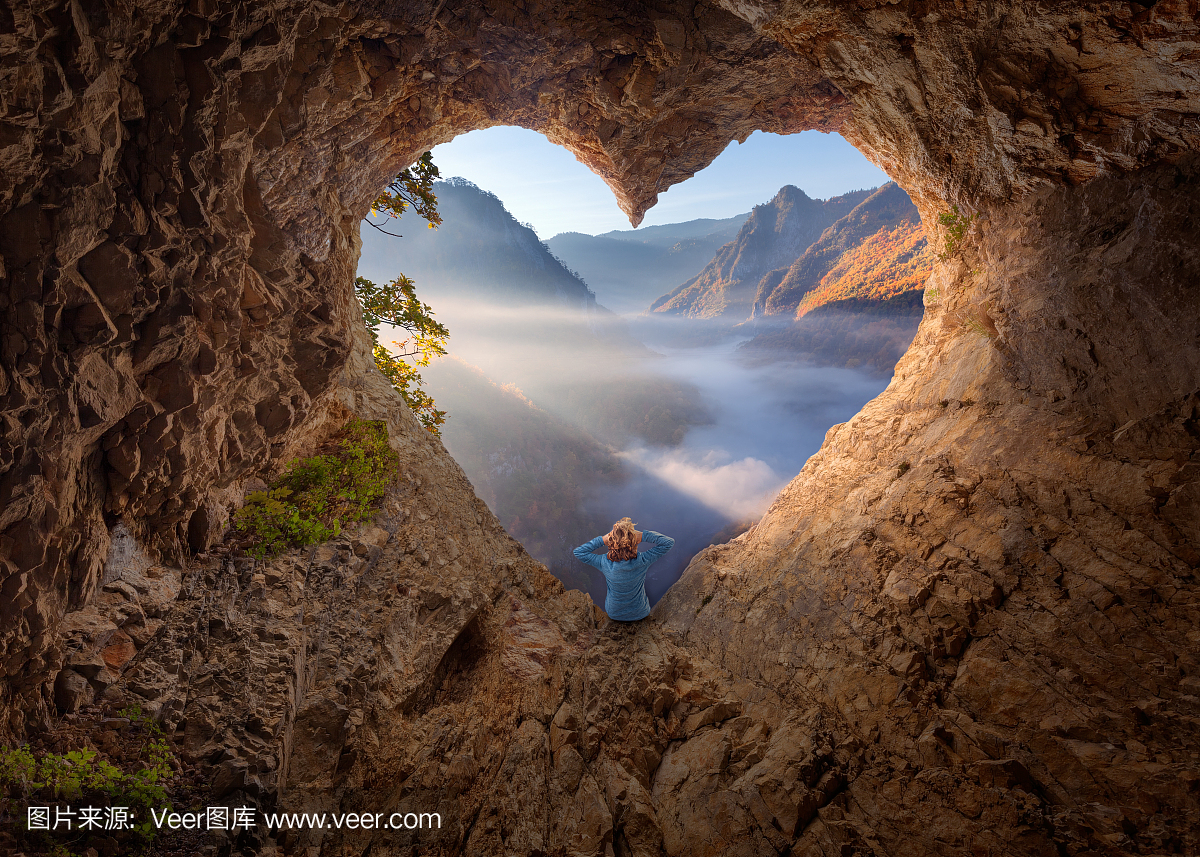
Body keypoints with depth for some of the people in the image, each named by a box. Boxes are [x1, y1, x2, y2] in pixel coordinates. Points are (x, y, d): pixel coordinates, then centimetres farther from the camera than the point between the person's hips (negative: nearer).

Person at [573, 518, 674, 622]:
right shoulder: (642, 562, -34)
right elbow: (669, 542, -26)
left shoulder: (605, 564, -32)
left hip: (613, 614, 0)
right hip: (640, 614, 0)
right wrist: (642, 536, -32)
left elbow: (578, 552, -19)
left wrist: (602, 540, -28)